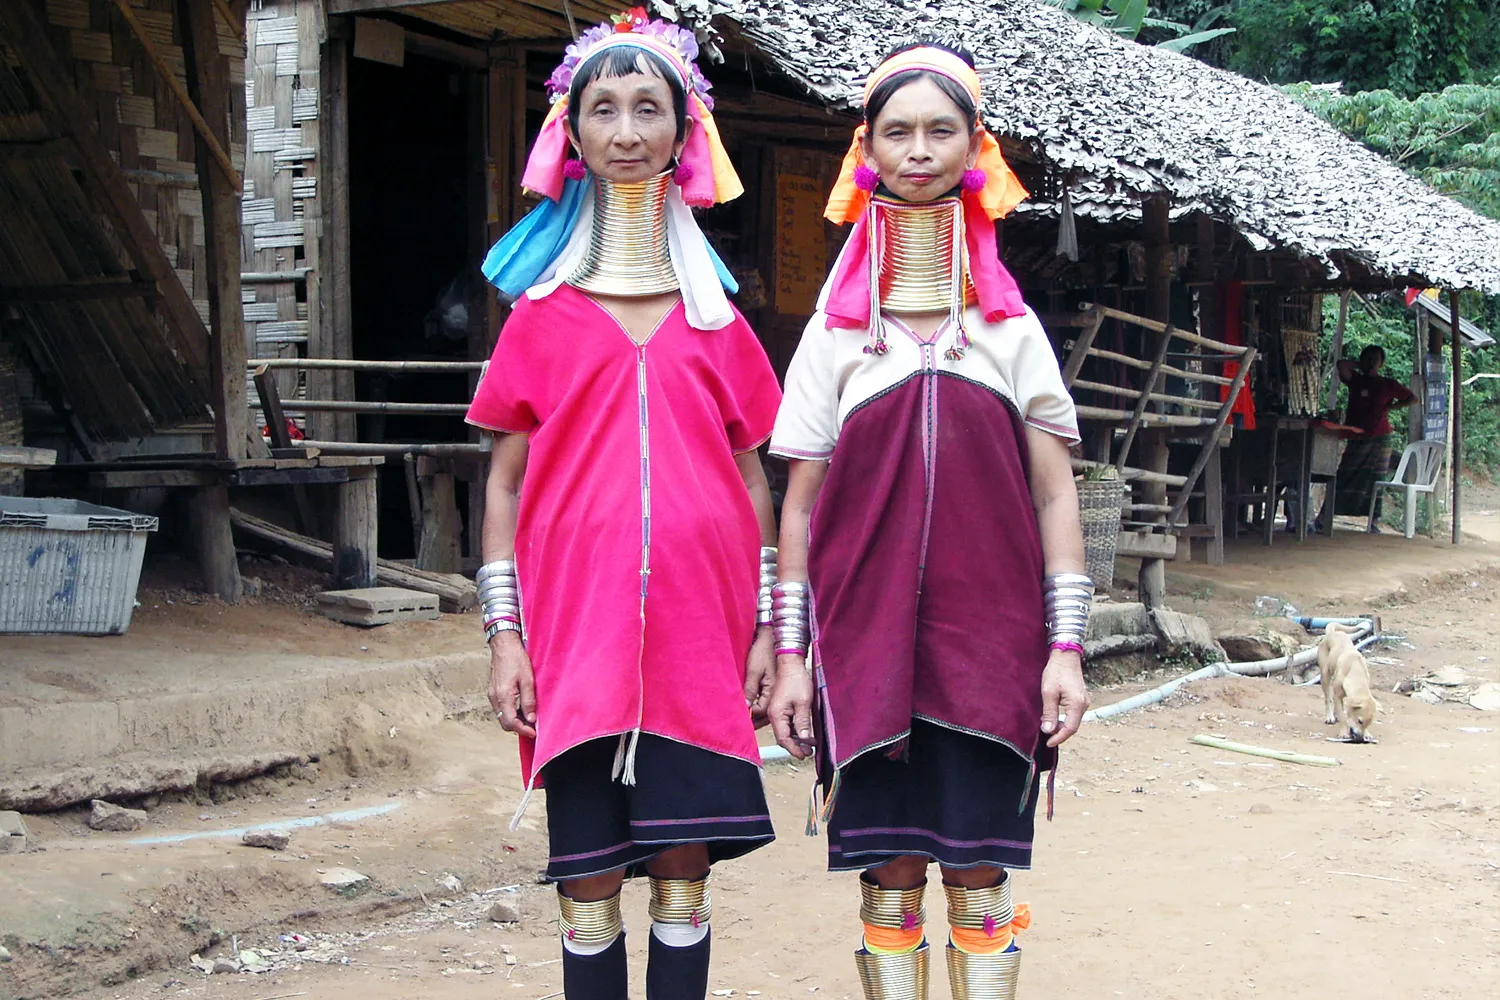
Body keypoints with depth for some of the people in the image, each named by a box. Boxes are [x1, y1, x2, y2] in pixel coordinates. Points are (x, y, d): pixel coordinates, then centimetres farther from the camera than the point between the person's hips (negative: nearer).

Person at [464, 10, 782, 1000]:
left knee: (685, 866, 1)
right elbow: (505, 480, 6)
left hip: (697, 625, 1)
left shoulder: (715, 316, 10)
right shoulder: (544, 314, 7)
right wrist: (504, 633, -1)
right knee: (589, 881, 0)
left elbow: (754, 479, 12)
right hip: (578, 623, -1)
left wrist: (767, 629, 7)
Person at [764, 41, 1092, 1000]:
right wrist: (791, 654, 1)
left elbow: (1055, 496, 5)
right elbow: (801, 505, 7)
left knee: (979, 868, 2)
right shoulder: (836, 335, 7)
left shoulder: (1011, 330, 7)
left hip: (989, 635, 0)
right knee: (889, 870, 3)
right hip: (866, 637, 0)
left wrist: (1066, 645, -3)